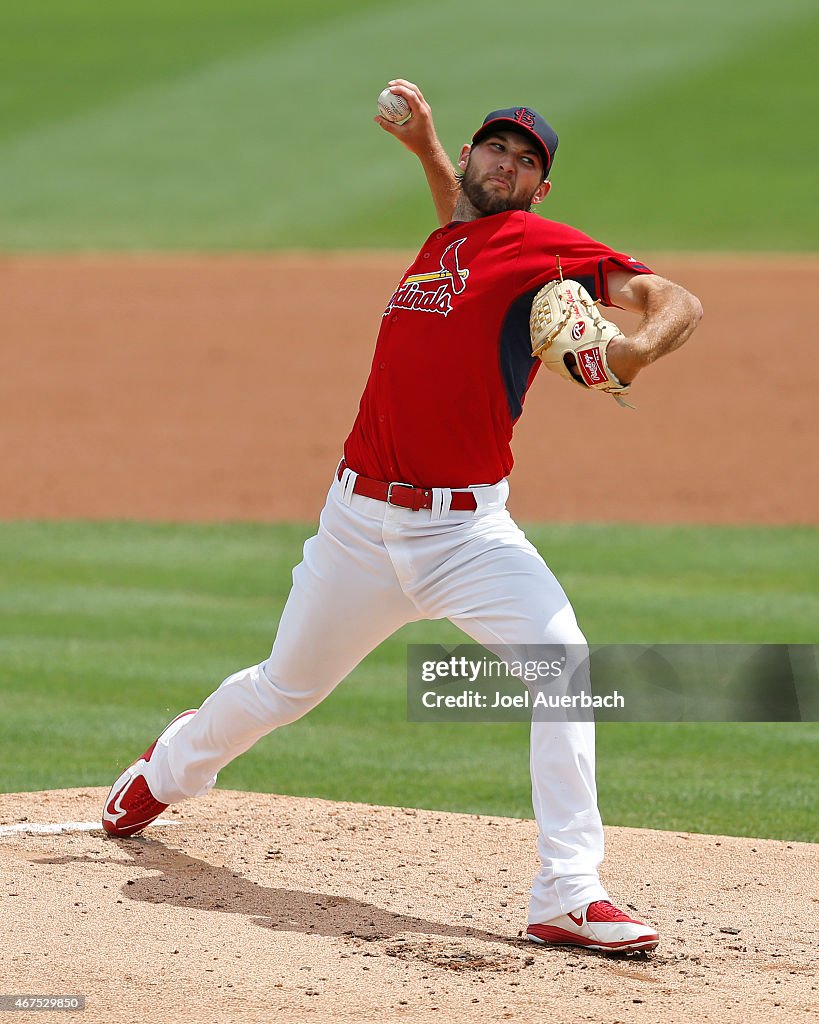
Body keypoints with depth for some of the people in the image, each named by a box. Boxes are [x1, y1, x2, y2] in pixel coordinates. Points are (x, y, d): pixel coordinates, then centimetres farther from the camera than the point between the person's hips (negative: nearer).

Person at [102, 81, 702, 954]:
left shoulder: (543, 244, -2)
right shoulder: (440, 244, 15)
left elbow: (678, 302, -13)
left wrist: (640, 345, -34)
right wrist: (425, 147, 28)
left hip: (465, 528, -4)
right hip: (362, 519, 4)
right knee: (285, 687, 18)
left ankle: (568, 896, -25)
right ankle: (171, 768, 48)